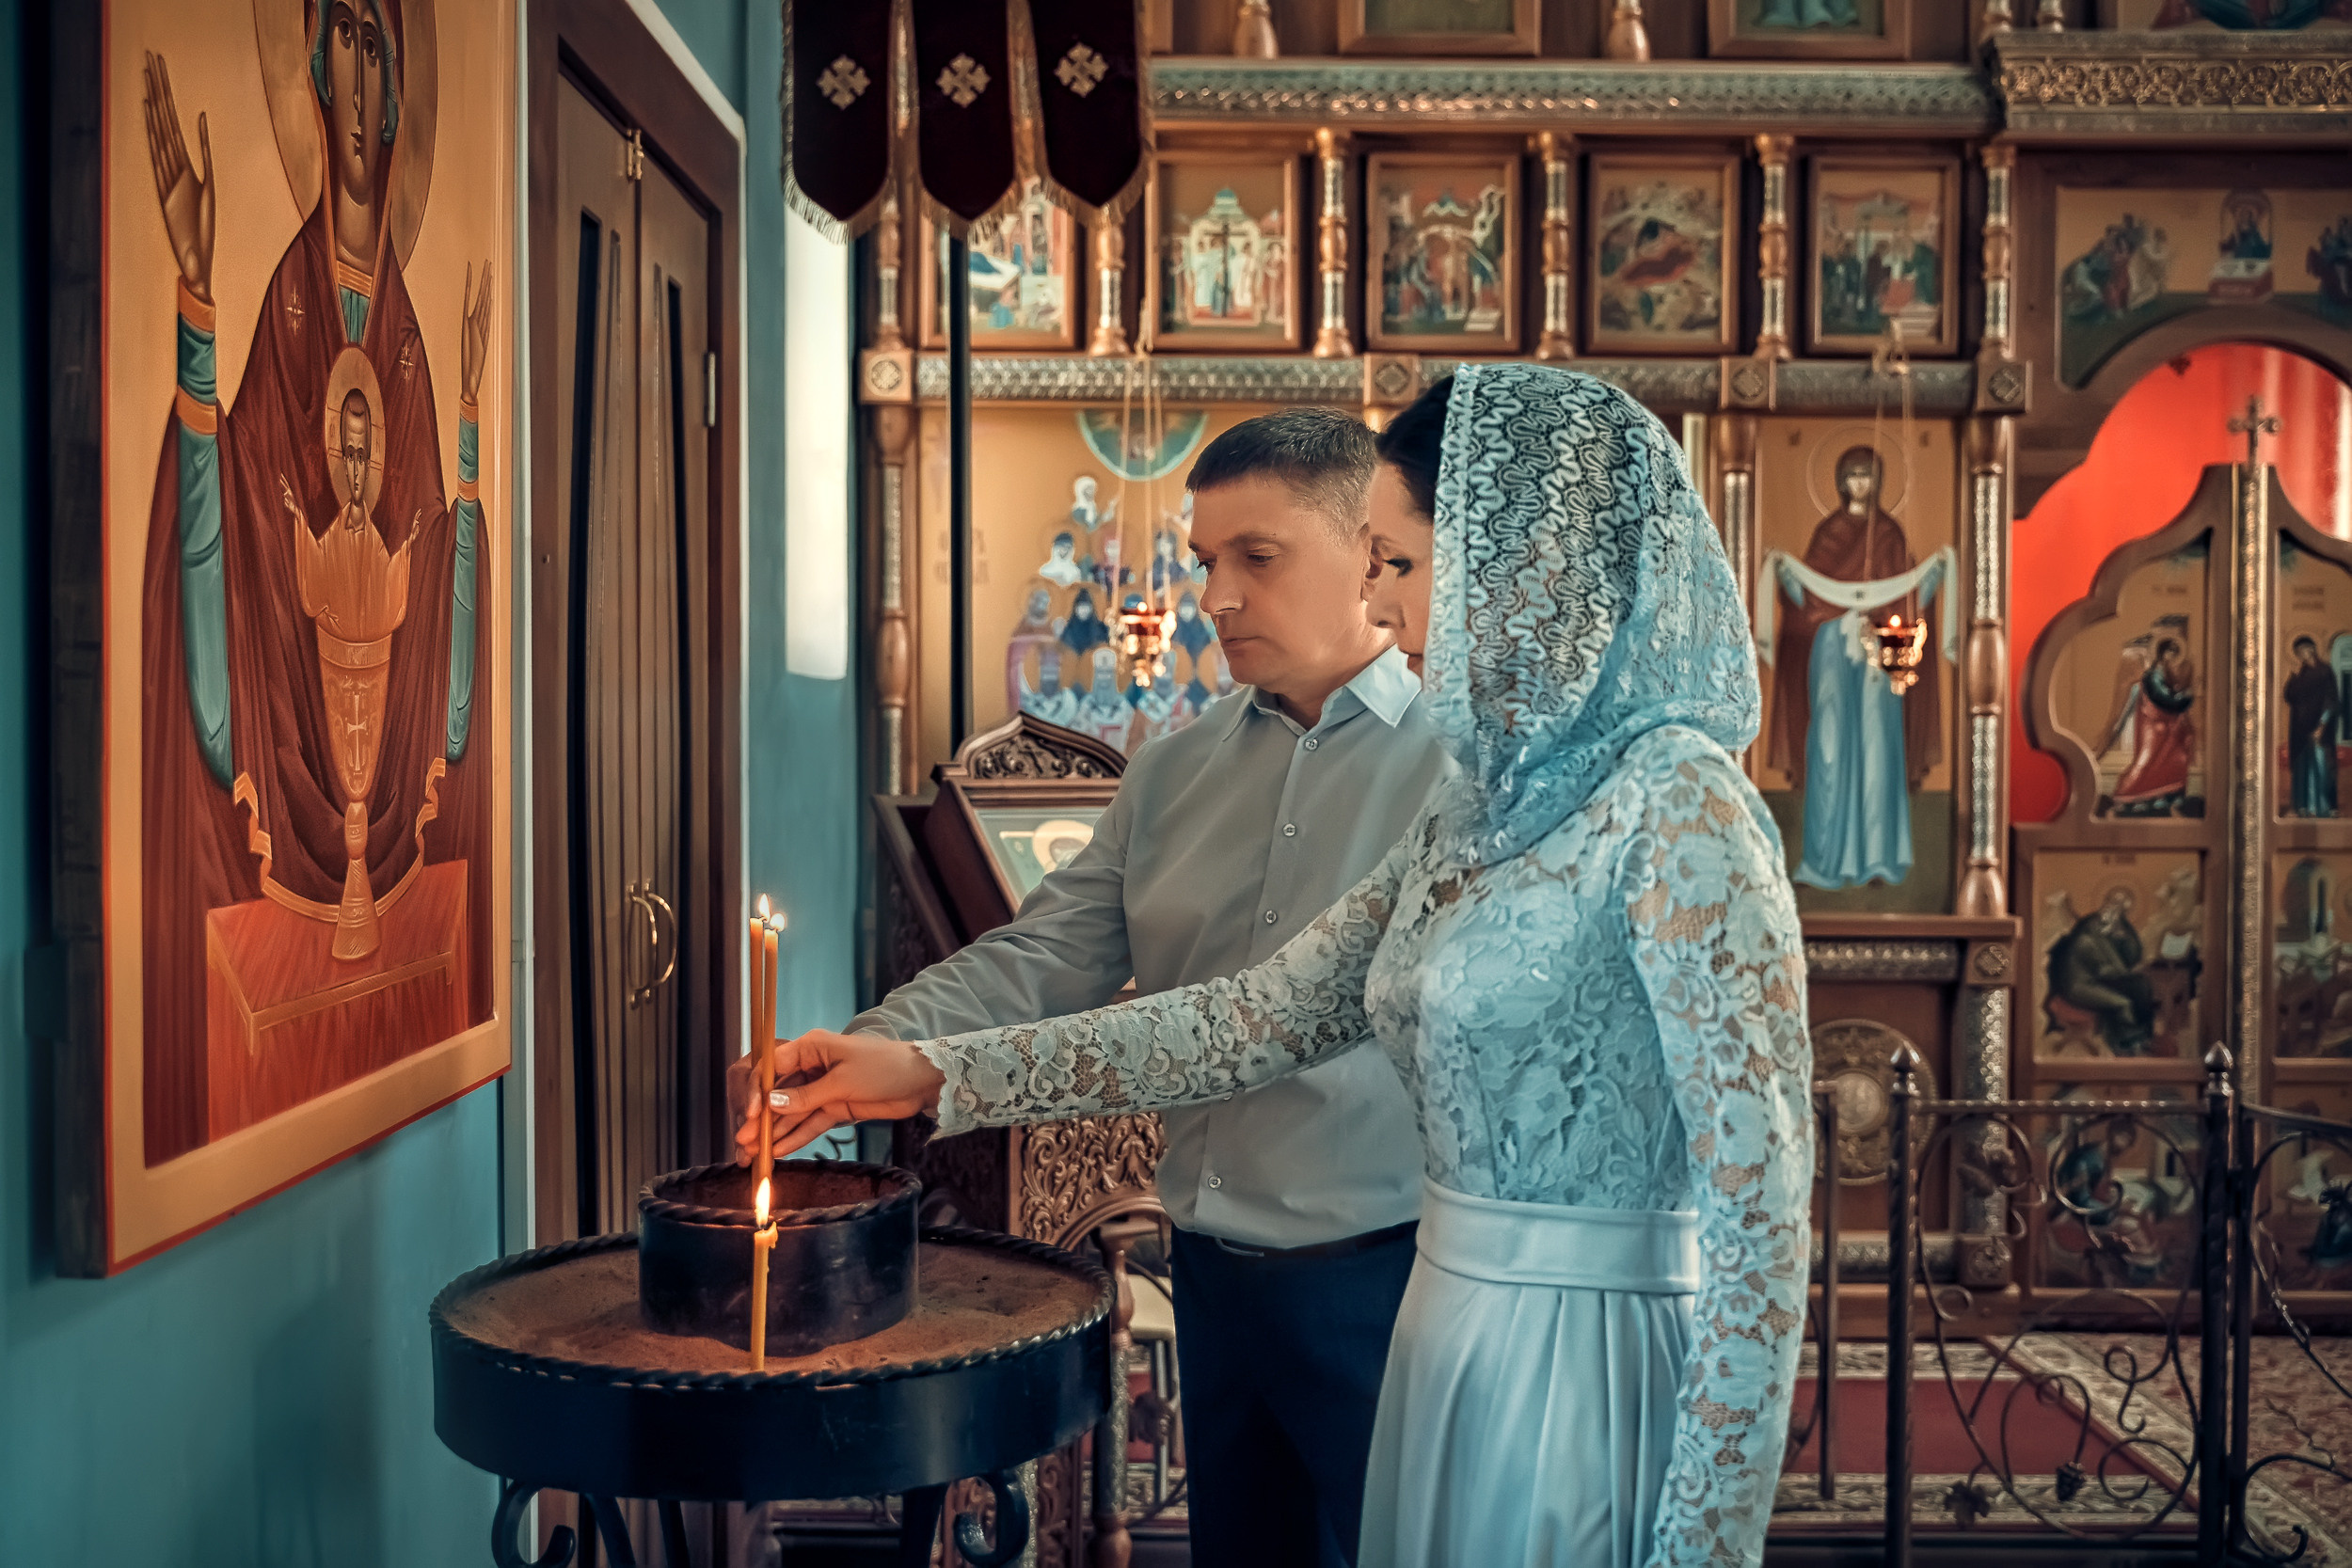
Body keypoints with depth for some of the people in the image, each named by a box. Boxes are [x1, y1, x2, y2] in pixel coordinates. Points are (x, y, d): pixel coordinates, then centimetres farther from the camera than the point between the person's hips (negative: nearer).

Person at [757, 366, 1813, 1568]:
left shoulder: (1675, 805, -17)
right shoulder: (1485, 812, 8)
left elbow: (1760, 1189, -18)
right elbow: (1271, 1016, 8)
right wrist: (935, 1075, 6)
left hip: (1592, 1367, -8)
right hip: (1457, 1352, 8)